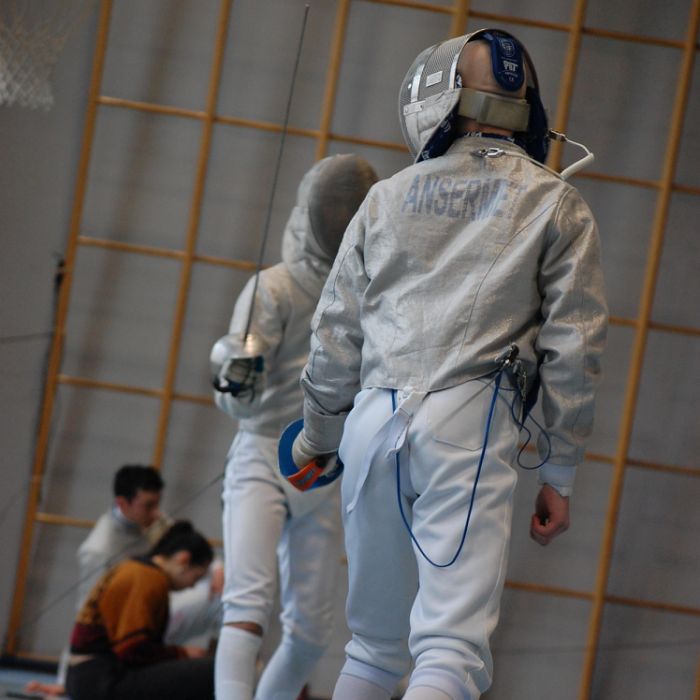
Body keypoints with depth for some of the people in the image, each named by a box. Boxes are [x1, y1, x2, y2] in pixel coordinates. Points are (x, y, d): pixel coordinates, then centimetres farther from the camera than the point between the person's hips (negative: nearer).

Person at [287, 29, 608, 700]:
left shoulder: (388, 197, 15)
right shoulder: (555, 203, 7)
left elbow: (335, 335, 16)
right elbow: (573, 348, 1)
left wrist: (318, 436, 30)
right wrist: (558, 476, 7)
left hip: (373, 421, 4)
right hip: (470, 426, -4)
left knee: (376, 644, 20)